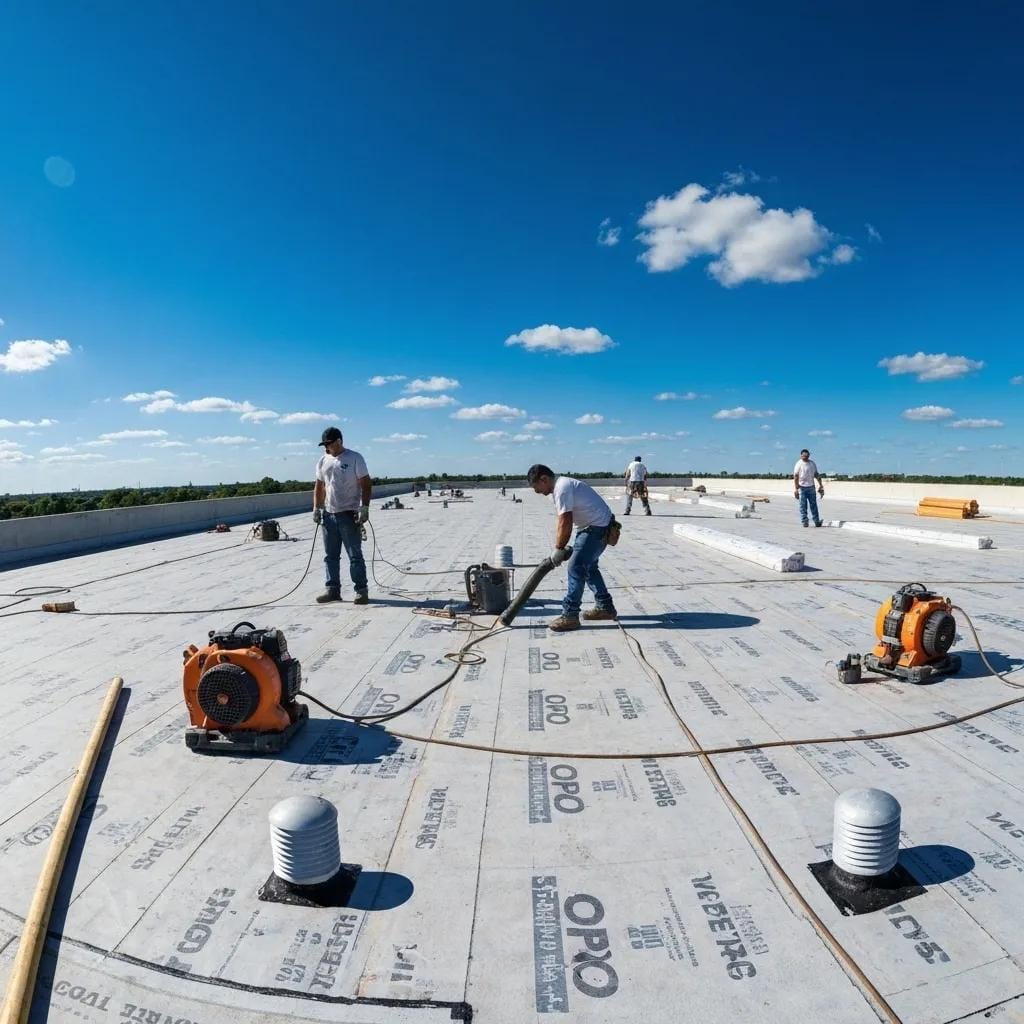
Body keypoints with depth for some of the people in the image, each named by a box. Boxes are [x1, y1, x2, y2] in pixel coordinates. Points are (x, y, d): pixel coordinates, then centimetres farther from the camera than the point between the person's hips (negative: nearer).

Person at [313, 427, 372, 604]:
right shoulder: (323, 461, 11)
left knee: (355, 555, -2)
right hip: (328, 514, 6)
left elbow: (365, 484, -8)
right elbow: (319, 486, 17)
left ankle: (361, 591, 3)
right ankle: (333, 590, 19)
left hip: (349, 515, -6)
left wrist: (365, 508, -15)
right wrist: (316, 508, 10)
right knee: (330, 555, 10)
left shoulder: (355, 458, -6)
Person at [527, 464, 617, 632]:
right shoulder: (561, 485, 11)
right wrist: (559, 547, 11)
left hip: (598, 528, -11)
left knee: (576, 568, -9)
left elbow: (565, 524, -22)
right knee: (588, 567, 19)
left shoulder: (562, 488, -21)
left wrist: (558, 549, -11)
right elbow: (561, 521, 15)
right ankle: (605, 607, 30)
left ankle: (570, 616, -4)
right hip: (595, 526, 11)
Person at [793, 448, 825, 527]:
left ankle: (817, 521, 9)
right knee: (803, 505, -2)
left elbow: (816, 474, 15)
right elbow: (795, 476, -13)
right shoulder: (799, 464, -7)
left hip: (811, 487, 5)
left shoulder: (812, 463, 9)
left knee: (813, 505, 6)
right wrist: (796, 488, -20)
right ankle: (804, 521, 3)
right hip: (802, 487, -5)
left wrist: (820, 485, 10)